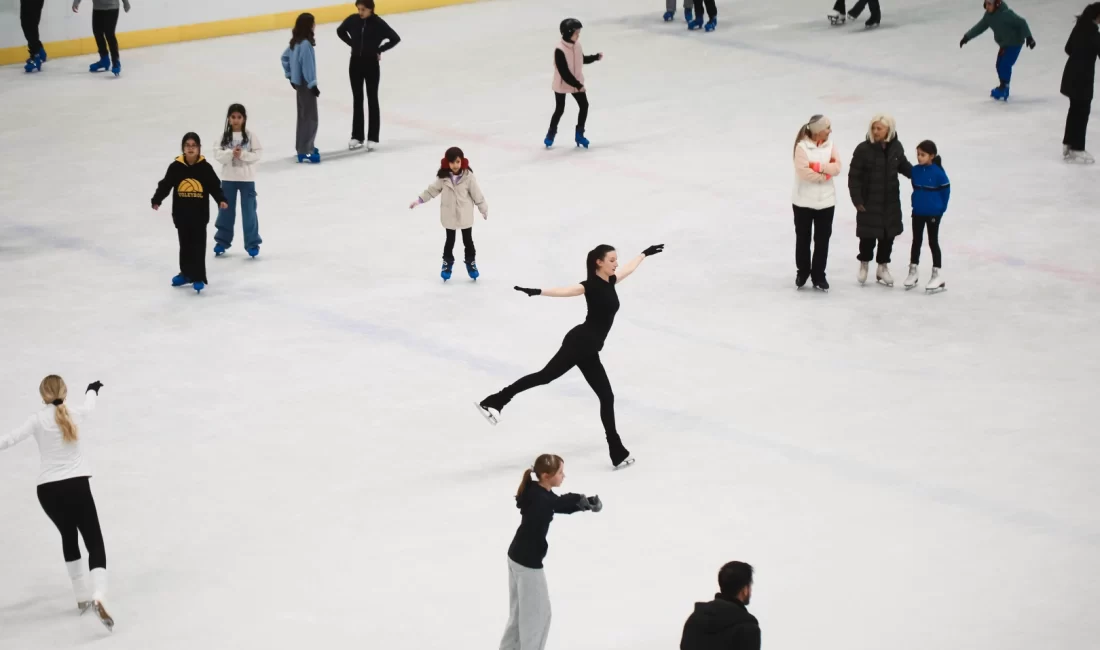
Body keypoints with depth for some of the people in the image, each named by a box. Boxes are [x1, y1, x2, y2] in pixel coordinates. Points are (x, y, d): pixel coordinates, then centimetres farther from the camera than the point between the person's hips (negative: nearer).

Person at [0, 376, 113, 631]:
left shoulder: (38, 420, -3)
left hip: (48, 489, 1)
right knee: (95, 543, -4)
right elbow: (89, 405, 29)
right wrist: (92, 389, 52)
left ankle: (83, 596, 29)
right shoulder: (75, 414, 5)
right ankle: (98, 597, -29)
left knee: (69, 537, 26)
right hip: (76, 485, -1)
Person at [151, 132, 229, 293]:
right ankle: (186, 273, 28)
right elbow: (165, 185, -3)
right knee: (185, 244, 14)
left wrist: (221, 200, -18)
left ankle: (198, 278, 3)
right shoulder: (176, 167, -4)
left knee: (198, 245, 0)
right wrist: (157, 200, -15)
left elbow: (215, 186, -3)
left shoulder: (205, 167, -6)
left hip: (199, 214, -2)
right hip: (181, 214, 2)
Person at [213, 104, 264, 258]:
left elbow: (258, 153, -7)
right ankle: (222, 241, 24)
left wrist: (243, 154, -20)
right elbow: (218, 155, -5)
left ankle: (252, 243, 7)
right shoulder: (224, 135, -1)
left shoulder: (250, 135, -5)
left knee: (249, 211, 1)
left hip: (247, 179, -2)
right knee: (226, 209, 12)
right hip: (228, 178, 2)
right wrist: (231, 153, -22)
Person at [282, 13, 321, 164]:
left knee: (303, 116, 19)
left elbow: (285, 56, 17)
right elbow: (307, 66, -24)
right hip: (305, 84, -10)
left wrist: (290, 75, 22)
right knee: (310, 117, -5)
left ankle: (303, 147, 30)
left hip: (299, 82, 10)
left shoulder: (296, 42, 5)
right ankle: (305, 152, -4)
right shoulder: (305, 44, -23)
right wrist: (313, 84, -18)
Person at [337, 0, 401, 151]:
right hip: (355, 63, 3)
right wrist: (353, 44, 4)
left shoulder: (378, 23, -14)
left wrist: (379, 50, -8)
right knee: (357, 100, 10)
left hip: (371, 64, -3)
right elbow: (340, 31, 13)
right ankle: (357, 136, 18)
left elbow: (395, 38, -9)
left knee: (372, 100, 3)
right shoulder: (353, 20, -5)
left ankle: (373, 138, 9)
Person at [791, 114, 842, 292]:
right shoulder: (802, 146, -14)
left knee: (822, 239, 7)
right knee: (803, 238, 11)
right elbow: (804, 172, -22)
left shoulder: (830, 145, 1)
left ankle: (818, 275, 16)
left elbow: (836, 167, -9)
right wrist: (825, 174, -14)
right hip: (804, 201, -4)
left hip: (826, 201, 4)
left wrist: (817, 166, -20)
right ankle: (802, 271, 29)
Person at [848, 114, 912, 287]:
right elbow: (854, 176, -11)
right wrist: (857, 200, -13)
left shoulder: (896, 147, -3)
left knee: (888, 235, 11)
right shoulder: (863, 149, -15)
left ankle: (883, 266, 29)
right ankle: (864, 263, 31)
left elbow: (904, 166, 16)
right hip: (869, 201, -3)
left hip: (891, 201, 3)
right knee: (868, 235, 5)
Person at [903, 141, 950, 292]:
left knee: (933, 242, 3)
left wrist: (941, 208, -8)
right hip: (918, 212, 5)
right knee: (916, 242, 13)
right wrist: (918, 202, 13)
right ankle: (912, 272, 23)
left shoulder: (938, 172, -18)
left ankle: (937, 275, 10)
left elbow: (946, 191, -11)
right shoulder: (915, 170, -4)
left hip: (933, 214, -5)